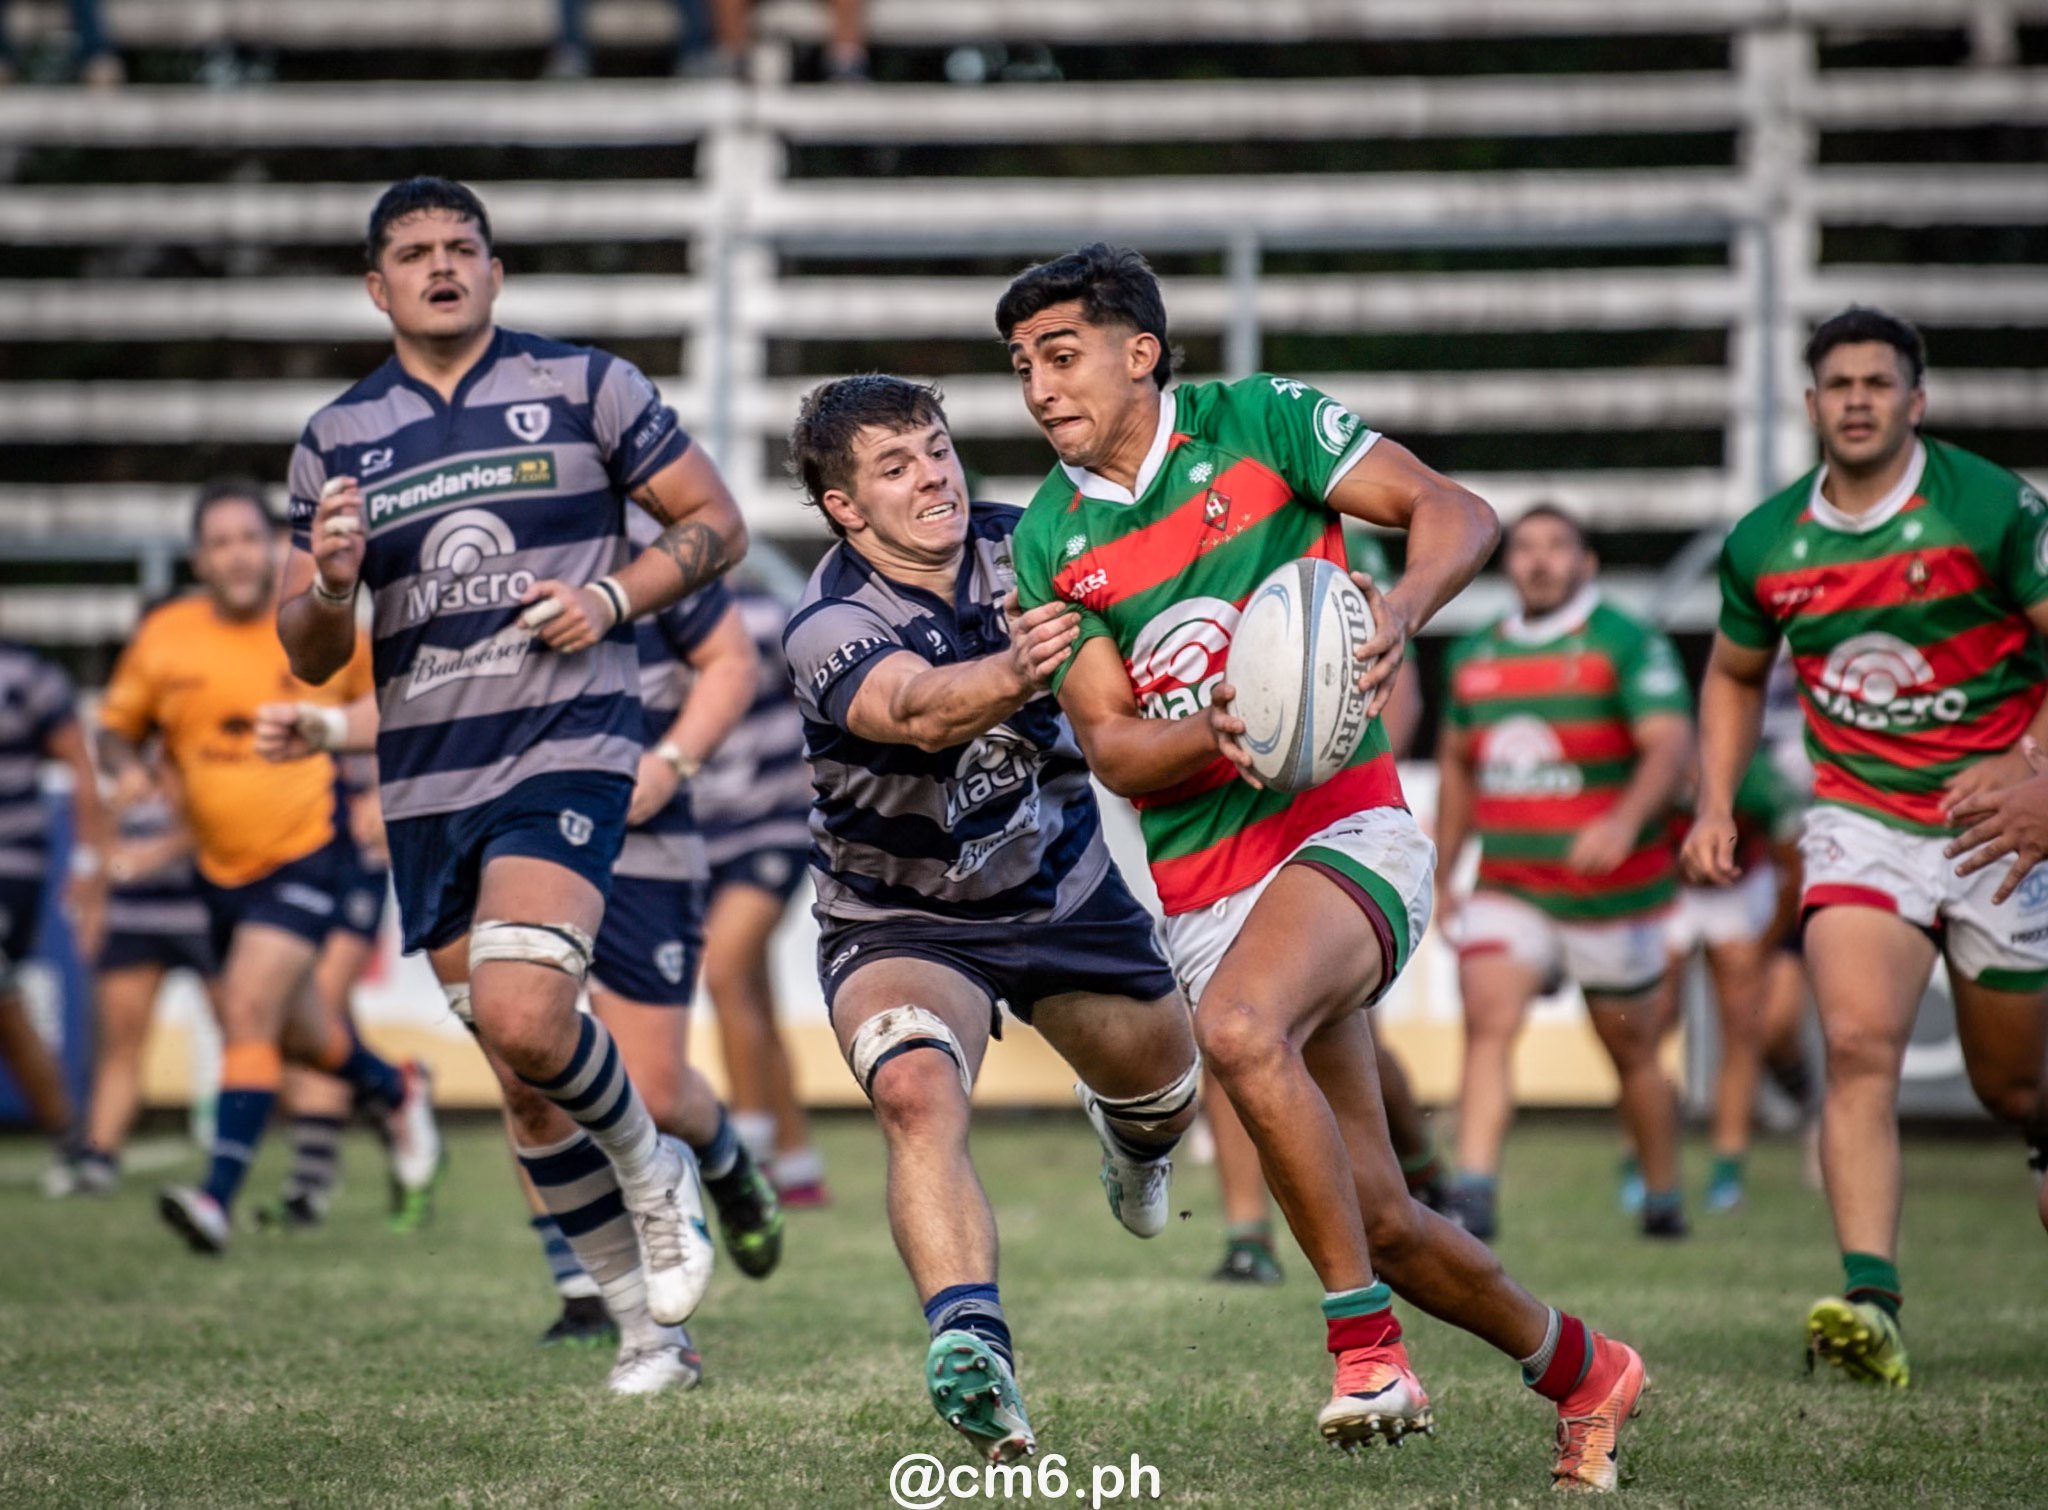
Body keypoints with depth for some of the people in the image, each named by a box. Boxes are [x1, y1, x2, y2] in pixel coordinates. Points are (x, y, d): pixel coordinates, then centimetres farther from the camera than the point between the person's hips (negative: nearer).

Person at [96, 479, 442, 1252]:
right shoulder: (163, 639, -4)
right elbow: (115, 728, 9)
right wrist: (127, 771, -12)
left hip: (305, 854, -4)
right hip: (220, 865, 5)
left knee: (250, 1009, -22)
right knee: (292, 1032, 19)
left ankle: (219, 1196, -26)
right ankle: (395, 1088, 50)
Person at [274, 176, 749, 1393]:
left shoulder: (585, 386, 2)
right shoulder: (337, 440, 9)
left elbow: (717, 522, 6)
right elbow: (309, 657, 11)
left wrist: (612, 597, -11)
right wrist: (330, 582, -12)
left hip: (567, 746, -4)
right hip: (426, 780, 4)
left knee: (521, 1016, -25)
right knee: (528, 1090, 7)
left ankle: (653, 1175, 5)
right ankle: (649, 1320, 21)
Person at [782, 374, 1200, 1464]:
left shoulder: (1022, 548, -13)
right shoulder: (826, 629, -27)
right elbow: (923, 712, -47)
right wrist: (1012, 671, -69)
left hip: (1065, 891, 5)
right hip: (900, 923, -5)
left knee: (1159, 1081, 19)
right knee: (915, 1089, -32)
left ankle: (1131, 1133, 58)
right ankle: (971, 1350, -43)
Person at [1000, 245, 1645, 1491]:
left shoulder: (1257, 419, -2)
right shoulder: (1047, 543, 7)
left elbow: (1457, 513, -6)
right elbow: (1110, 747, 3)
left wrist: (1402, 606, -26)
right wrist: (1210, 735, -19)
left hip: (1344, 822, -4)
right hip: (1203, 887, 4)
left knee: (1240, 1026, -35)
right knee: (1380, 1217, 3)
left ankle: (1367, 1343, -22)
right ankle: (1582, 1373, 26)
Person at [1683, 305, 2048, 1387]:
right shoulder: (1763, 544, 2)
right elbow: (1735, 674, 19)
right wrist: (1715, 804, 7)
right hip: (1858, 820, 2)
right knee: (1859, 1045, -21)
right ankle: (1871, 1302, -30)